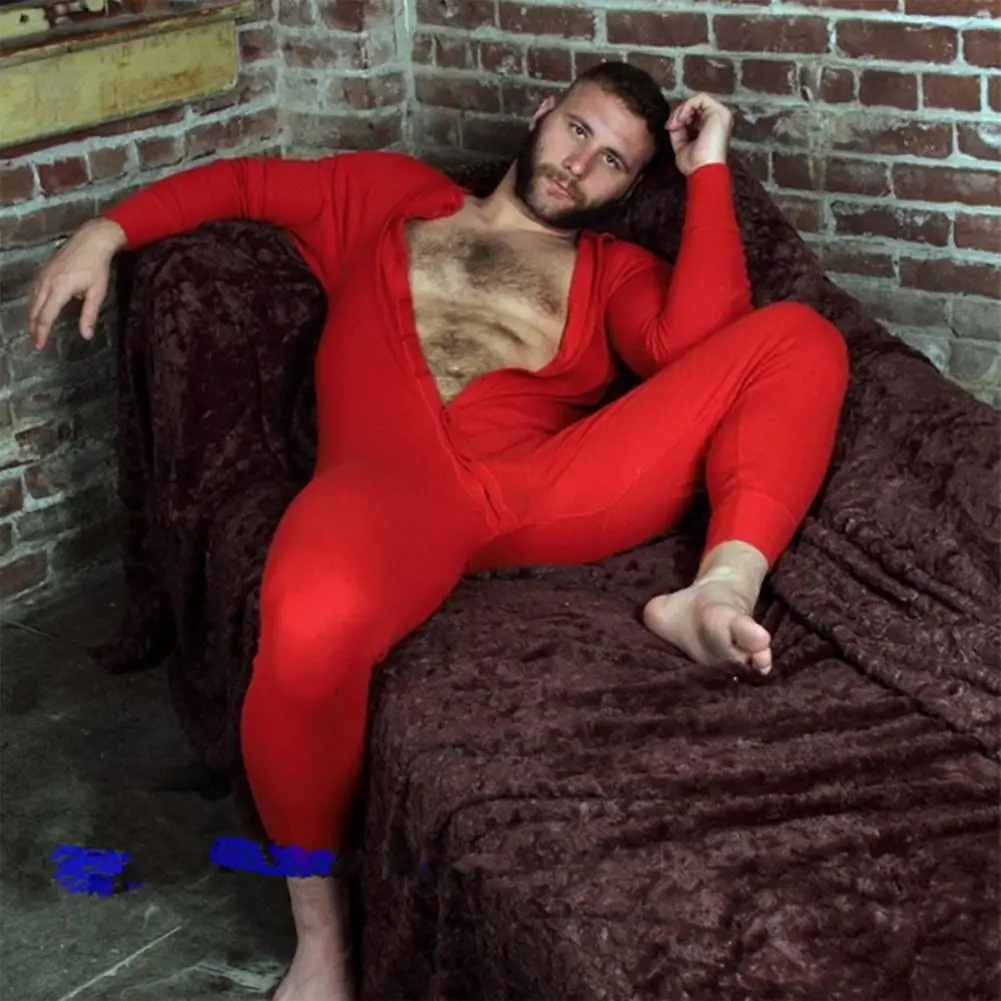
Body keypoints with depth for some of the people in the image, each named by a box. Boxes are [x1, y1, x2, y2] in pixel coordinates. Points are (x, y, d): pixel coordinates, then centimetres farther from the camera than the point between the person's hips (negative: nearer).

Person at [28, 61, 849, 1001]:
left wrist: (708, 170, 12)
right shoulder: (395, 194, 31)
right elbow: (250, 181, 35)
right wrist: (106, 231, 21)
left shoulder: (615, 270, 27)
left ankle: (719, 593, -33)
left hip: (553, 491, 2)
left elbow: (696, 343, 5)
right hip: (392, 489, -2)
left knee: (797, 335, -10)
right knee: (310, 627, -39)